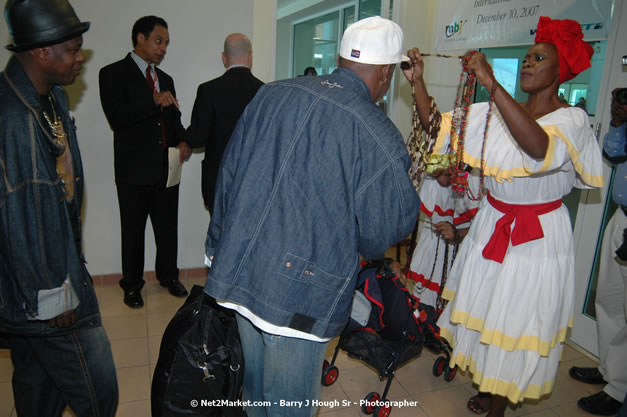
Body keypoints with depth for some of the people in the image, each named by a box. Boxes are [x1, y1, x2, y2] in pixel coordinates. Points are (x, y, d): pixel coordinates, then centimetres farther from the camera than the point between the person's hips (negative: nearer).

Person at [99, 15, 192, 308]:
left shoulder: (166, 79, 16)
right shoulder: (114, 73, -4)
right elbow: (116, 117, -17)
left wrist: (182, 141, 2)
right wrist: (153, 102, -25)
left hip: (166, 168, 5)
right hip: (135, 169, -5)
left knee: (168, 227, 13)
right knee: (133, 230, 8)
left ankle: (168, 276, 31)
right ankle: (132, 285, 23)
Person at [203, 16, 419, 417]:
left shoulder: (272, 94, 0)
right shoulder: (380, 136, -16)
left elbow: (229, 173, 7)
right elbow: (381, 233, -8)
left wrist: (220, 245, 19)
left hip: (237, 273, 6)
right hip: (301, 296, -5)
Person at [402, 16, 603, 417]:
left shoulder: (572, 119, -13)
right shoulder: (497, 112, 1)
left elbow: (540, 148, -37)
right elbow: (437, 125, -3)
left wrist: (491, 83, -40)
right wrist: (418, 82, -16)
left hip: (539, 236, -5)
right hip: (491, 225, 5)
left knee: (517, 317, 7)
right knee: (485, 306, 16)